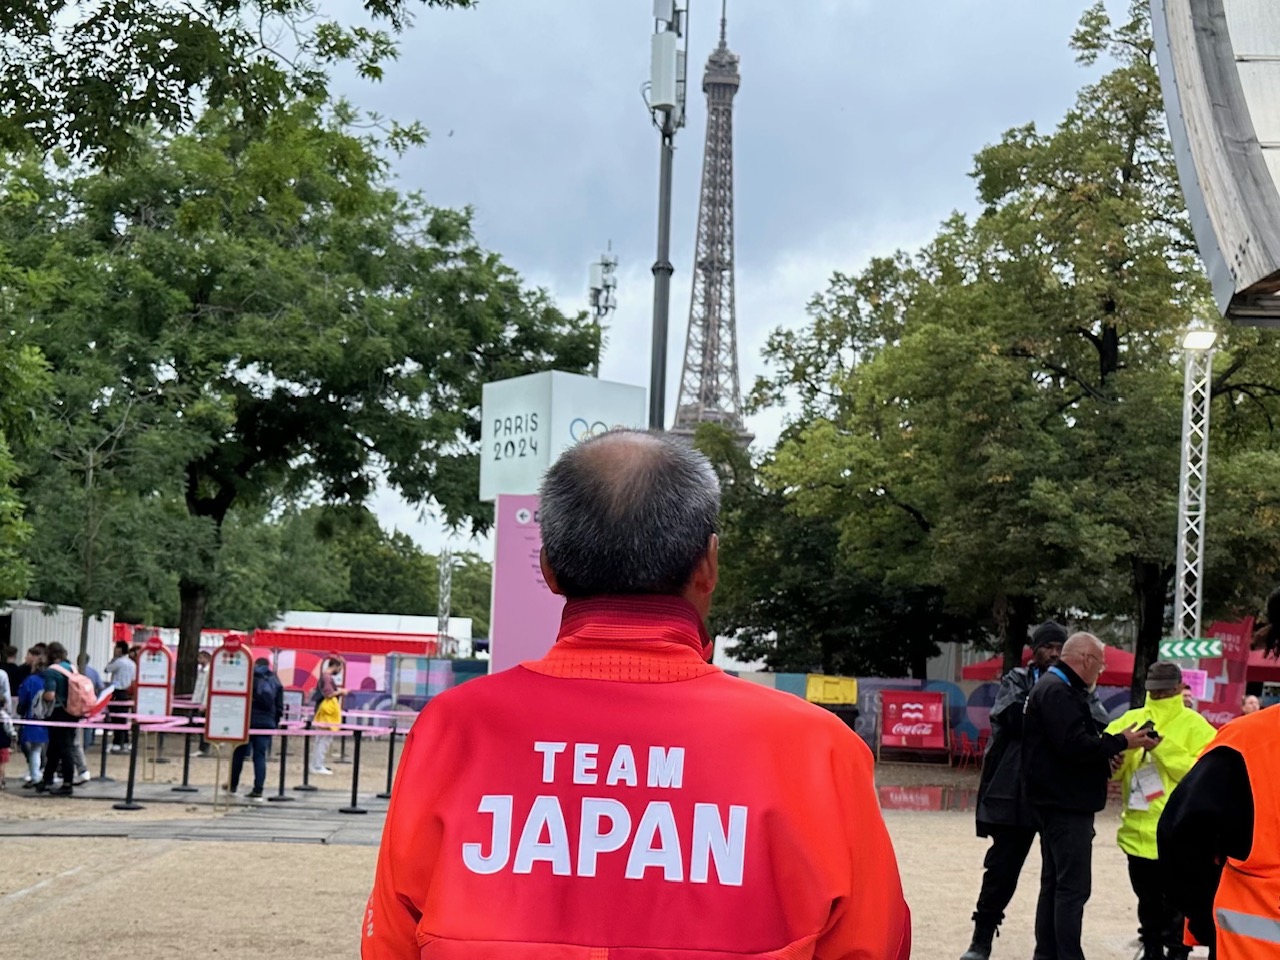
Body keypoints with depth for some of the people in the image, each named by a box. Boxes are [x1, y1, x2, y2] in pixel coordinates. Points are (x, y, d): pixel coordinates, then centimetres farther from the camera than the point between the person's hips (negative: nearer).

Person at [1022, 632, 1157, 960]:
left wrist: (1110, 745, 2)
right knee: (1074, 887, -10)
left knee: (1055, 884, 15)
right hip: (1067, 804, -11)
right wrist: (1120, 743, -14)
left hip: (1059, 802, 11)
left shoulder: (1056, 688, 17)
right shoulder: (1058, 692, -17)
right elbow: (1075, 746, -25)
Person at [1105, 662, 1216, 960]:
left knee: (1175, 905, 0)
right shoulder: (1131, 720, 8)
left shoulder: (1194, 726, -4)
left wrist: (1163, 747, -21)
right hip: (1139, 832, 4)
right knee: (1148, 904, 16)